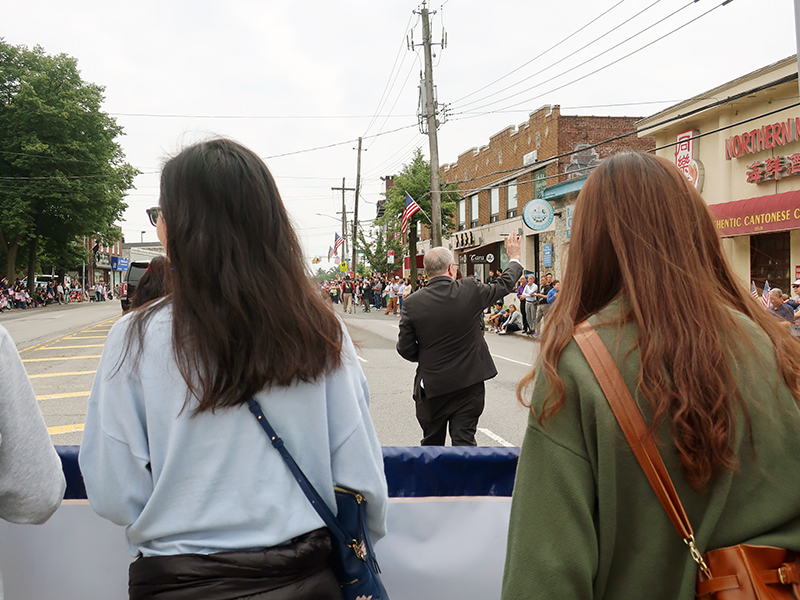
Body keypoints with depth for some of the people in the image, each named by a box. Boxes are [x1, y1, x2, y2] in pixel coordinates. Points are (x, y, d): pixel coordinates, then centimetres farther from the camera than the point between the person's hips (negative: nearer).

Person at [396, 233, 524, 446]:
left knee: (431, 443, 19)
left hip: (431, 386, 1)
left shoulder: (413, 303, -11)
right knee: (464, 440, 4)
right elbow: (504, 285, 8)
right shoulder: (470, 290, -11)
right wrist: (515, 258, 26)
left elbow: (405, 349, -5)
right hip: (469, 383, -1)